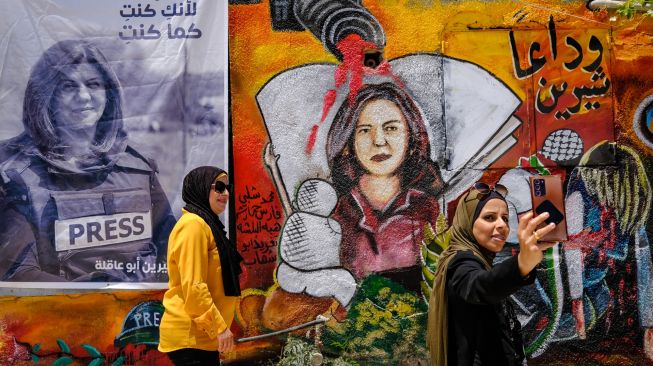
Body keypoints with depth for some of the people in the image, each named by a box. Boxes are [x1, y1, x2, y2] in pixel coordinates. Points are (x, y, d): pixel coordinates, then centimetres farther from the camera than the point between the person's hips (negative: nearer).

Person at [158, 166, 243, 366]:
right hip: (191, 336, -10)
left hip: (201, 335, 10)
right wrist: (219, 327, -18)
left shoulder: (206, 225, 16)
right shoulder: (193, 224, -14)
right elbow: (193, 286, -21)